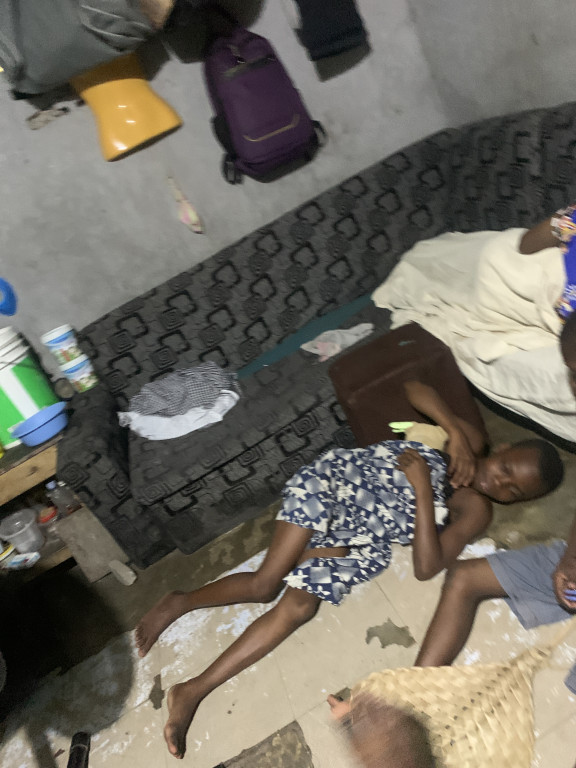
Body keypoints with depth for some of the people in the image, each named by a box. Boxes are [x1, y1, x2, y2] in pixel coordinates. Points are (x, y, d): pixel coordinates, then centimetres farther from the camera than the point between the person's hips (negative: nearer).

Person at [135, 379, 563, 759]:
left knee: (298, 608, -15)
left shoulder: (475, 509, 4)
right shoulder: (470, 441, 5)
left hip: (360, 543, 2)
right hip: (335, 481, -1)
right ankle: (182, 601, 9)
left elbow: (427, 567, -9)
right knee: (265, 584, -15)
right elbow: (415, 389, 4)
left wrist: (423, 488, -16)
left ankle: (194, 691, -2)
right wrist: (456, 431, -10)